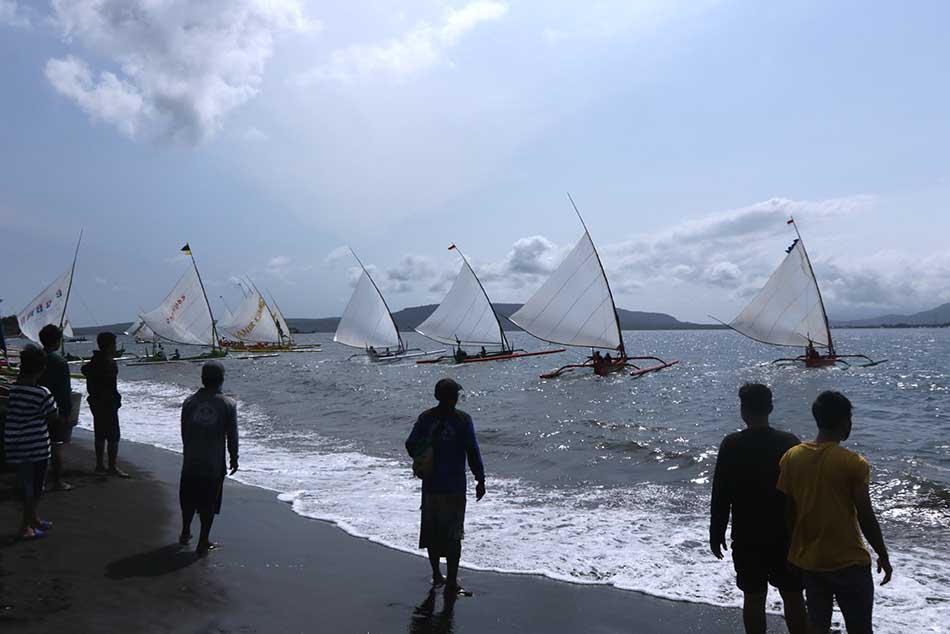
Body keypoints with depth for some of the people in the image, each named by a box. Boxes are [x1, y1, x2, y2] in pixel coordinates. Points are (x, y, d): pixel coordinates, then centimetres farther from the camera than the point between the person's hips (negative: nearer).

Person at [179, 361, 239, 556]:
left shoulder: (189, 402, -1)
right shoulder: (228, 404, -8)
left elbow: (184, 432, 5)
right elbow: (232, 436, -5)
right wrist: (234, 458, 8)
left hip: (191, 462, 3)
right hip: (214, 465, -3)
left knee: (189, 500, 21)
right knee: (209, 504, 8)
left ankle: (185, 533, 36)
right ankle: (203, 543, 14)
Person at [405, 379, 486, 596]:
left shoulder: (425, 417, 1)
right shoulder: (462, 420, -10)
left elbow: (411, 445, 3)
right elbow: (473, 452, -11)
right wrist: (480, 480, -2)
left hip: (430, 484, 4)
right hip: (454, 486, -4)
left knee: (431, 530, 17)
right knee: (453, 535, 4)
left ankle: (436, 575, 29)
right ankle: (451, 583, 7)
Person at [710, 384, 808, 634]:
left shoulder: (731, 445, -11)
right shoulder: (789, 442, -8)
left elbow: (720, 495, -8)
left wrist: (716, 534, 2)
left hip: (746, 538, -1)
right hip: (786, 535, 1)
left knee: (753, 597, 10)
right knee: (793, 597, 11)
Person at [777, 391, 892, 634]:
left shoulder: (791, 457, -4)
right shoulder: (854, 464, -17)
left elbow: (787, 511, 2)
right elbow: (866, 518, -12)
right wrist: (883, 556, 3)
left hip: (808, 560, 4)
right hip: (849, 562, -4)